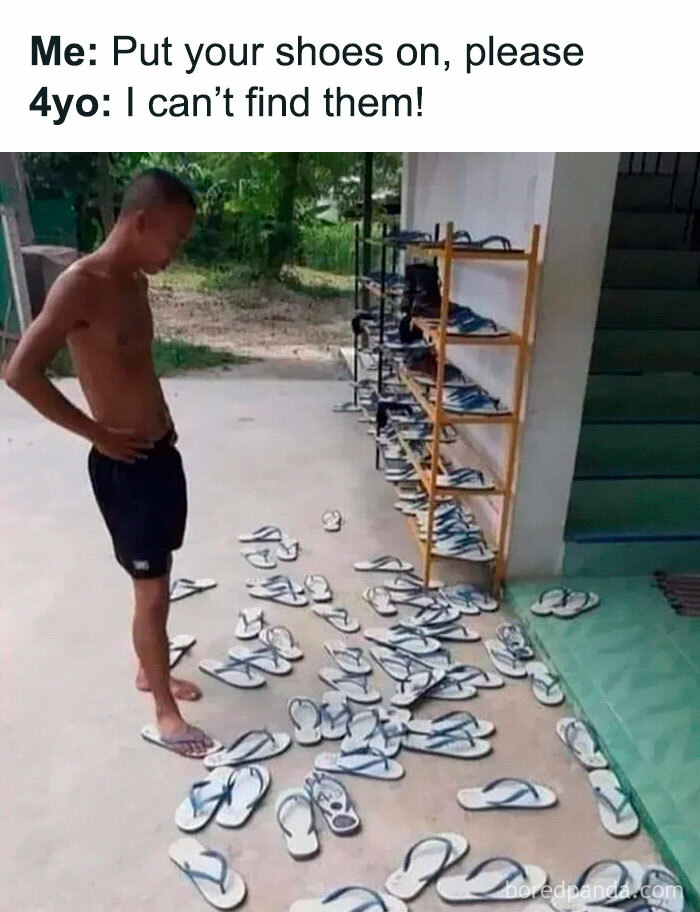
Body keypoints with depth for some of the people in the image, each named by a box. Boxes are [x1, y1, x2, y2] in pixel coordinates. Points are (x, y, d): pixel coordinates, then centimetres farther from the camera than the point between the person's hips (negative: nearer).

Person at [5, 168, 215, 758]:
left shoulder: (134, 283, 7)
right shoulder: (81, 285, -19)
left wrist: (161, 426, 10)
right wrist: (99, 434, -18)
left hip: (162, 452, 8)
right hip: (124, 464, -8)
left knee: (158, 580, 21)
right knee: (152, 591, 3)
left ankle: (150, 670, 42)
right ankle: (165, 711, 22)